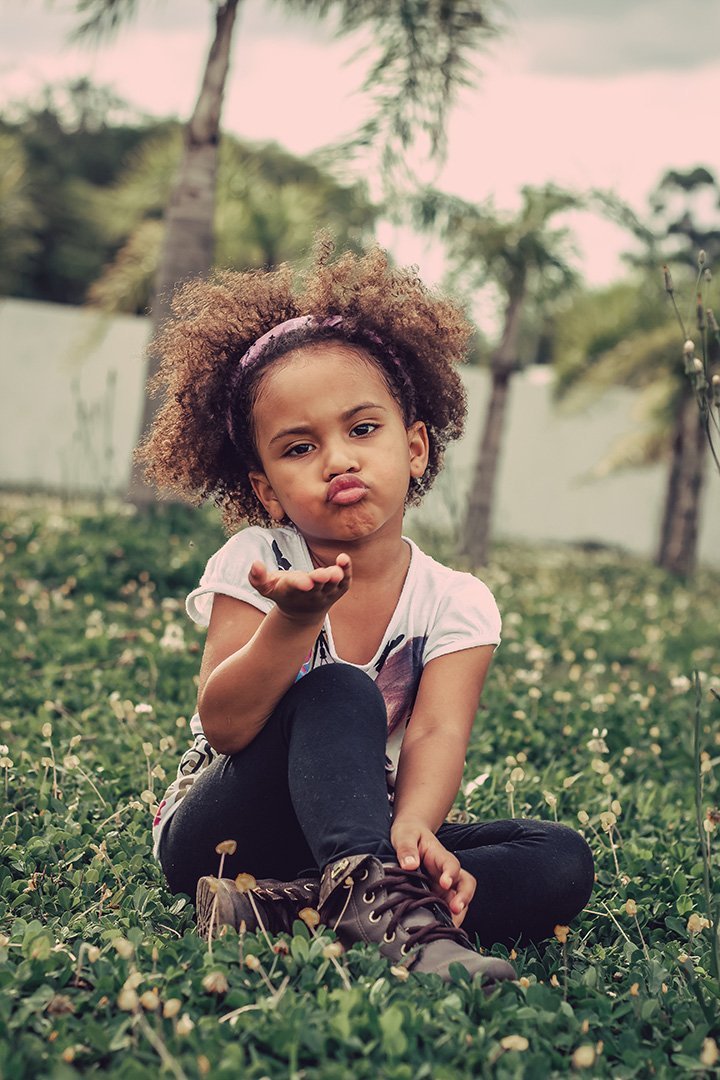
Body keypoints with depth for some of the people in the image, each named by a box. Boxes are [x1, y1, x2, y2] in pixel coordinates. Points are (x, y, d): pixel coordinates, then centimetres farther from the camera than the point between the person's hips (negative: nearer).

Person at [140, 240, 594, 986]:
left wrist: (414, 827, -43)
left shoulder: (456, 603, -5)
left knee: (561, 862, -19)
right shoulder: (255, 564, -11)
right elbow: (224, 727, -21)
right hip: (217, 834, -3)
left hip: (363, 834, 4)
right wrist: (295, 621, -39)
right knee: (337, 695, -29)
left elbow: (437, 734, -21)